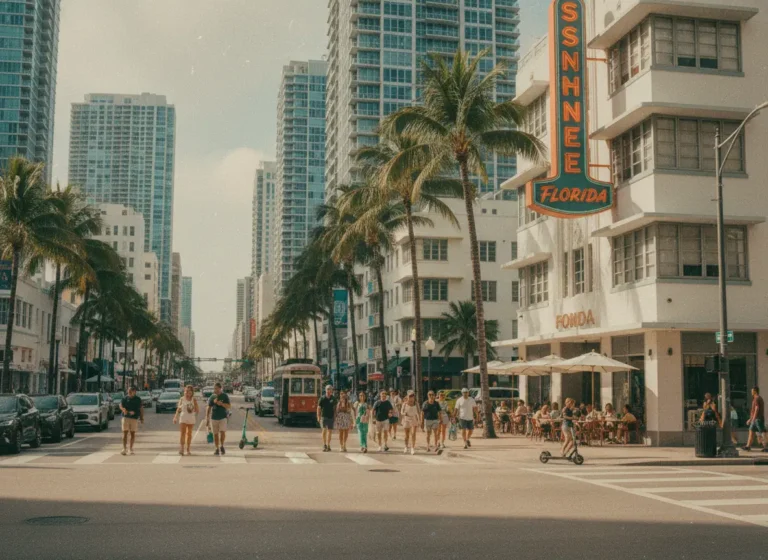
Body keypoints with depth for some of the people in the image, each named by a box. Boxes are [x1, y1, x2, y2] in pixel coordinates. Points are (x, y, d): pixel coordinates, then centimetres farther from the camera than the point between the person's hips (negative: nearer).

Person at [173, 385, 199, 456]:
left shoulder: (194, 400, 2)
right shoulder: (182, 399, 2)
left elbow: (197, 410, 0)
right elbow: (178, 409, 8)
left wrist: (195, 403, -13)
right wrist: (175, 417, 3)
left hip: (191, 419, 2)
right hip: (183, 418, -2)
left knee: (189, 434, 10)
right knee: (183, 433, -13)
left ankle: (188, 449, 18)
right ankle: (181, 448, -20)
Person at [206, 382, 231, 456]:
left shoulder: (225, 396, 1)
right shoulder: (212, 397, 5)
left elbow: (229, 406, -4)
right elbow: (208, 408, 8)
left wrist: (221, 404, -19)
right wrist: (207, 419, 4)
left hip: (223, 417, -2)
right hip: (214, 418, 2)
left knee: (222, 432, -14)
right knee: (215, 434, 3)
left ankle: (222, 446, 7)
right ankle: (217, 449, 12)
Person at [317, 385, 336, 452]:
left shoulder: (333, 399, 4)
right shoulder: (322, 398, -3)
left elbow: (335, 408, 12)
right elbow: (319, 408, -1)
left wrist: (335, 417, 7)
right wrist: (318, 417, -7)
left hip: (331, 417, 3)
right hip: (324, 416, -3)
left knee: (330, 431, 5)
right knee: (324, 430, -14)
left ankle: (328, 445, 15)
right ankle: (324, 445, -9)